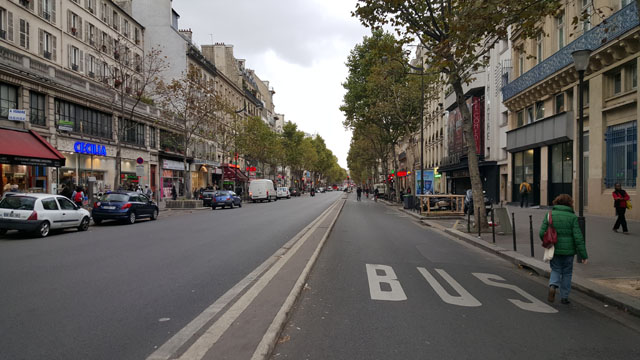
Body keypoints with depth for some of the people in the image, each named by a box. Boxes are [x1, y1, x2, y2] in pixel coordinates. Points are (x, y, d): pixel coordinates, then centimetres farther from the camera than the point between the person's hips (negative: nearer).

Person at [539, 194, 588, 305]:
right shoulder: (572, 217, -8)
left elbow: (542, 233, -5)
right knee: (567, 273, 14)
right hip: (568, 250, -1)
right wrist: (584, 255, -6)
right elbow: (578, 237, -11)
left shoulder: (550, 215, -2)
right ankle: (564, 297, 20)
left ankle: (553, 285, -12)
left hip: (554, 250, 1)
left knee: (556, 270, 16)